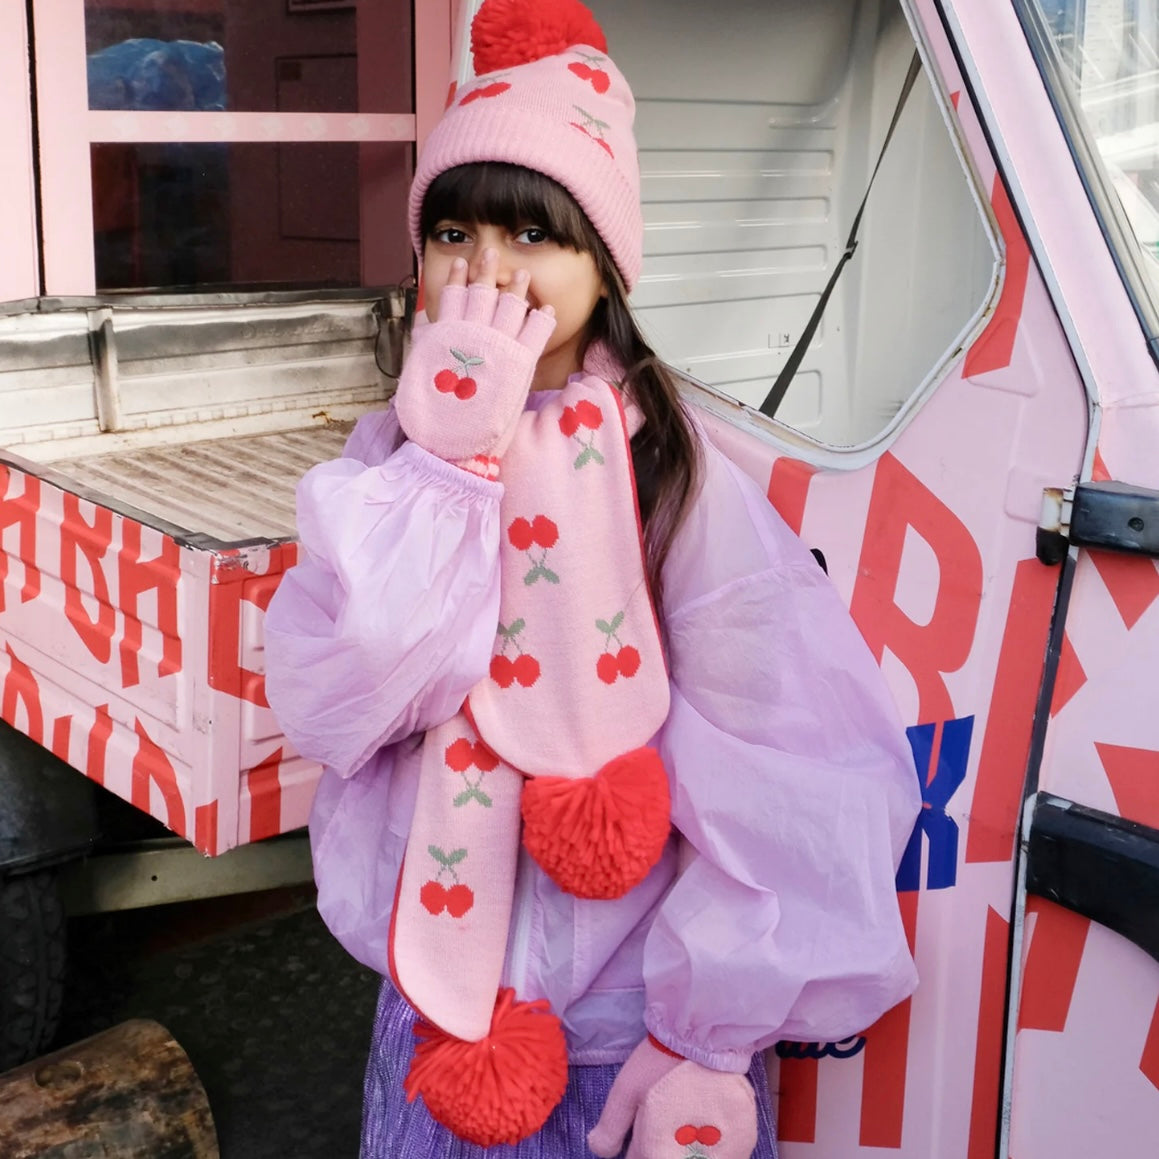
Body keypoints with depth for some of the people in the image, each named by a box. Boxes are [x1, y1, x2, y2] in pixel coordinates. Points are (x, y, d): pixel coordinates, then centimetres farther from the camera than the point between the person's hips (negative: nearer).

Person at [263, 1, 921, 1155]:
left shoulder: (674, 473, -14)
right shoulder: (391, 459, -3)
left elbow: (770, 787, -14)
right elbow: (323, 711, -15)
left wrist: (706, 1049, -13)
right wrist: (447, 460, -20)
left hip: (631, 1019, -3)